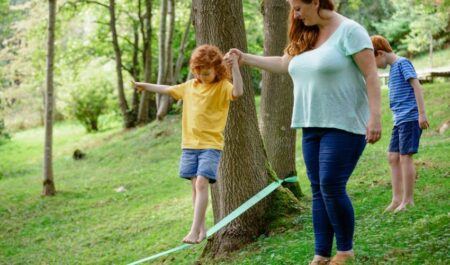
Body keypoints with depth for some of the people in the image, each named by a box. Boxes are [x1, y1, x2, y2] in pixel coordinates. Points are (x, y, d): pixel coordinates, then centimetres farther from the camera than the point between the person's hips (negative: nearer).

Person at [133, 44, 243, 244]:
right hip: (190, 143, 6)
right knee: (195, 185, 7)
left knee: (201, 183, -16)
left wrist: (235, 66, -35)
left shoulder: (222, 87, -6)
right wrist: (145, 86, 30)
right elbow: (168, 90, 25)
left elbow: (238, 92, -28)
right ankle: (201, 228, 14)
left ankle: (195, 230, -16)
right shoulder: (190, 86, 11)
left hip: (211, 144, -6)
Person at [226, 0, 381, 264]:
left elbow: (371, 75, -14)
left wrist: (375, 117, -21)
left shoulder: (349, 31, -11)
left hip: (344, 126, -8)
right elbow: (283, 64, 26)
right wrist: (246, 58, 26)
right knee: (319, 190, 6)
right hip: (313, 127, 8)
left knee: (332, 187, -12)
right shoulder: (306, 38, 12)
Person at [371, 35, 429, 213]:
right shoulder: (393, 67, 18)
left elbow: (416, 86, -15)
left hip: (409, 118, -9)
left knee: (405, 157, -7)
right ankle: (397, 198, 12)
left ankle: (408, 199, 0)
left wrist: (422, 113, -19)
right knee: (393, 157, 8)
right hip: (399, 120, 9)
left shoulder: (402, 63, -8)